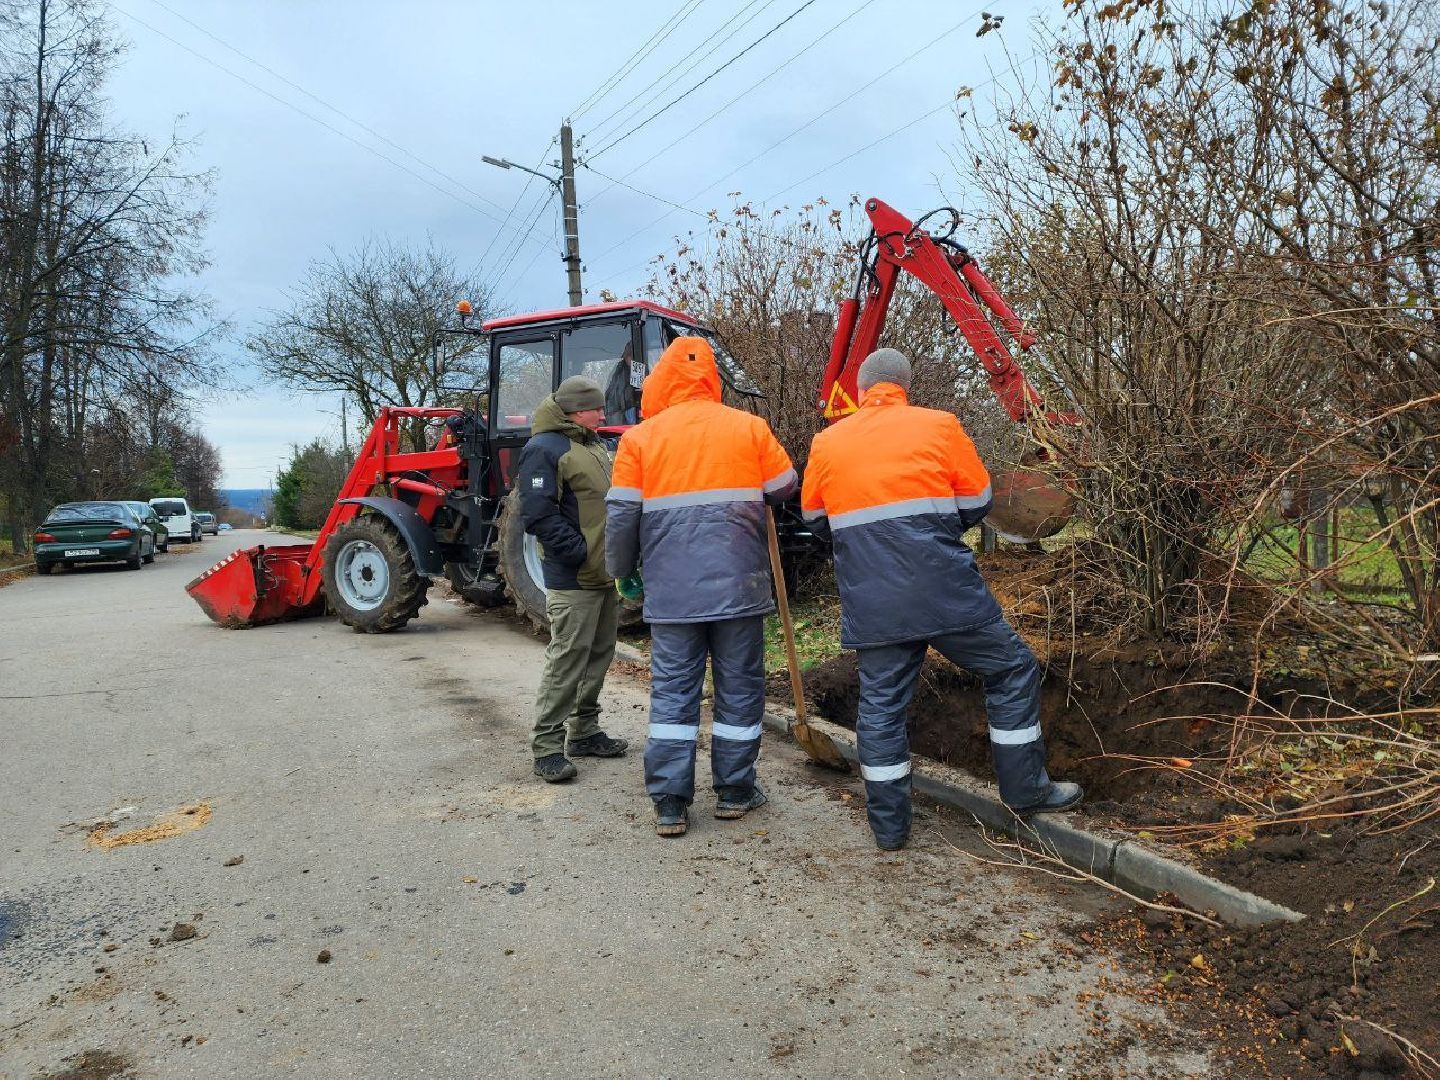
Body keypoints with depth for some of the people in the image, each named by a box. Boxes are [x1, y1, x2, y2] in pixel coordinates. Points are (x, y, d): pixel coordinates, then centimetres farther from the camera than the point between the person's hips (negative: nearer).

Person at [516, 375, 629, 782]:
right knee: (567, 660, -7)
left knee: (599, 656, 15)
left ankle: (586, 732, 27)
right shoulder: (544, 449, -13)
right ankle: (546, 746, 3)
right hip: (573, 579, -9)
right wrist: (582, 554, -22)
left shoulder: (595, 446, 17)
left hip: (605, 575, 10)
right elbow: (539, 515, -21)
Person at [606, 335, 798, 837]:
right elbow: (785, 486, 10)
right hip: (737, 586, 0)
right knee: (739, 688, 12)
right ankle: (734, 791, 22)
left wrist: (620, 570, 14)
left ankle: (670, 804, 9)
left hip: (671, 591, 0)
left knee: (672, 692, 7)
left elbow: (621, 516, -1)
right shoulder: (749, 427, 1)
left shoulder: (639, 437, 0)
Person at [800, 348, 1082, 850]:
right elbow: (977, 502, 6)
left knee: (881, 703, 12)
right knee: (1012, 669, 16)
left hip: (870, 602, 3)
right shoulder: (938, 425, 1)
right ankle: (1026, 790, 23)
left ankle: (888, 824, 19)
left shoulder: (827, 442, 7)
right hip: (944, 590, -2)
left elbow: (815, 517, 17)